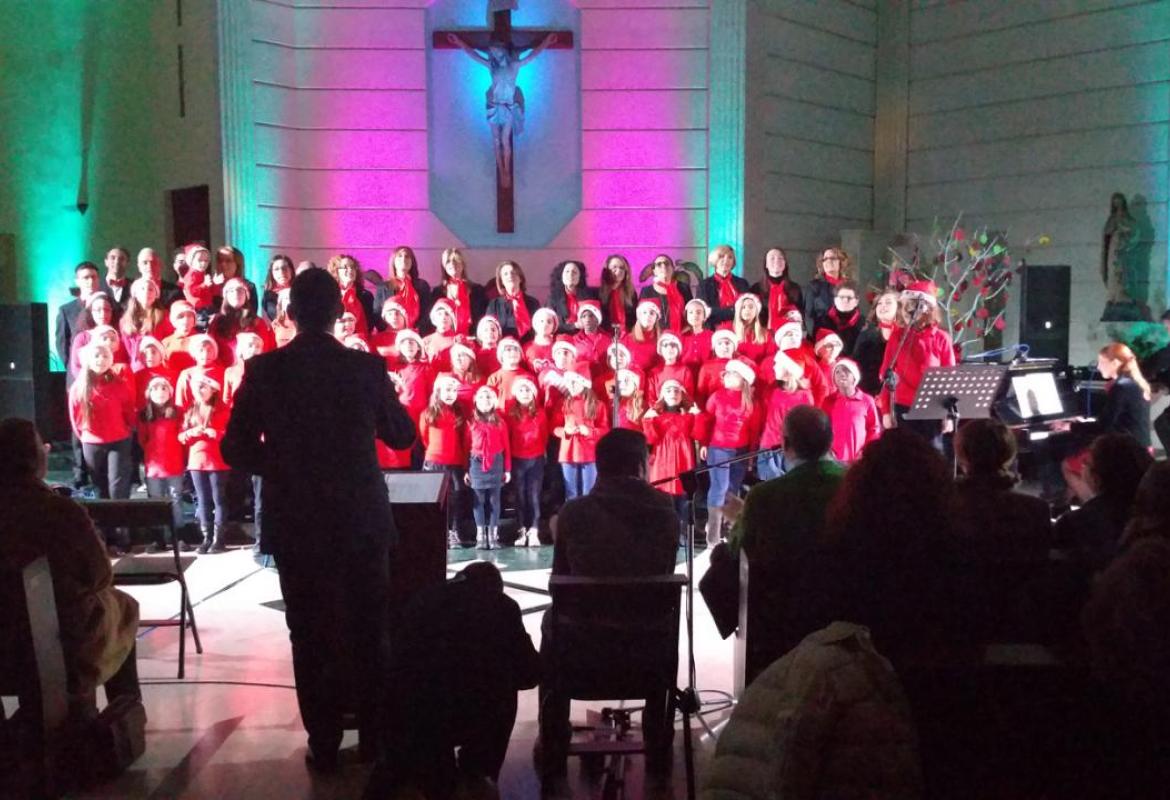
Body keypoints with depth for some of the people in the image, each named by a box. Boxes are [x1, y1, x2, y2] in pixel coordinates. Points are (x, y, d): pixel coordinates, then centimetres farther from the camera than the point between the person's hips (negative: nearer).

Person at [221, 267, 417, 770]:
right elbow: (402, 435, 2)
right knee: (367, 632, 13)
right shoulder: (366, 367, -8)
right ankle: (374, 738, 23)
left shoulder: (263, 370, -7)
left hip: (294, 522, 0)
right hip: (362, 518, 0)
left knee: (310, 636, 11)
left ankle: (323, 744, 17)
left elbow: (236, 449, -4)